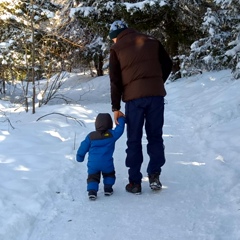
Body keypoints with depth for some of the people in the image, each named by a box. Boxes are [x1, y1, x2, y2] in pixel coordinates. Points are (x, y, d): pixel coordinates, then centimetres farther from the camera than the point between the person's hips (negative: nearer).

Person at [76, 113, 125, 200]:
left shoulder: (91, 136, 2)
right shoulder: (112, 134, -4)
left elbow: (83, 147, 6)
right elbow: (119, 129, 6)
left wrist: (80, 156, 20)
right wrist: (121, 118, 19)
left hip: (93, 164, 0)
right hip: (107, 163, 0)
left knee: (92, 177, 13)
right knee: (109, 174, 26)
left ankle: (92, 191, -6)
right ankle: (108, 188, 18)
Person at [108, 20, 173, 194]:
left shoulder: (116, 49, 7)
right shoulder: (151, 41, 13)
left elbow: (115, 81, 3)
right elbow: (168, 64, 12)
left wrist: (116, 108, 6)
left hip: (134, 97, -2)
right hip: (156, 95, 2)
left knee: (134, 140, 7)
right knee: (155, 136, 12)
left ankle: (135, 182, 8)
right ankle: (154, 175, 3)